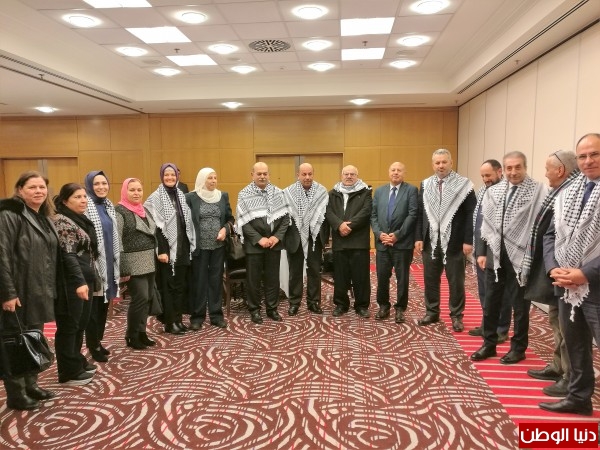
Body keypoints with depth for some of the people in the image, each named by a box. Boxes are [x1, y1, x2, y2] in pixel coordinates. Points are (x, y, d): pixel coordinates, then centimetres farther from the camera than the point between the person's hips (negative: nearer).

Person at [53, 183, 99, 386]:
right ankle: (69, 372, 11)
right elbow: (68, 255, -20)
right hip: (71, 283, -9)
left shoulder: (81, 220, 16)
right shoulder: (62, 221, -12)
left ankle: (77, 362, 30)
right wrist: (79, 281, -27)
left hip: (85, 279, 9)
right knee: (69, 326, 1)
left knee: (81, 324, 16)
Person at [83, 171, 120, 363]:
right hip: (94, 263, -7)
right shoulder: (85, 207, -12)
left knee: (104, 305, 15)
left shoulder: (109, 206, 11)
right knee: (93, 307, 3)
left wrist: (116, 262, 16)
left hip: (109, 262, 7)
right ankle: (93, 347, 15)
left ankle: (98, 342, 28)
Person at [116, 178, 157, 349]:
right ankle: (132, 336, 10)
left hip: (149, 262, 7)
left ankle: (141, 332, 21)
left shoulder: (144, 210, 15)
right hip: (134, 264, -7)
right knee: (140, 298, -7)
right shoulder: (120, 211, -8)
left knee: (148, 298, 8)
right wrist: (123, 268, -17)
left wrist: (156, 256, 14)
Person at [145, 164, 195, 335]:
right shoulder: (156, 197, -7)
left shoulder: (182, 196, 13)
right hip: (167, 248, -6)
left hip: (182, 248, 6)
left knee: (180, 284, 11)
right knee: (168, 285, 2)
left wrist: (190, 245, 9)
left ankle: (178, 319, 20)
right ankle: (170, 322, 10)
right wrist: (161, 250, -19)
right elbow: (156, 226, -13)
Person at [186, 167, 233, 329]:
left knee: (216, 280, 10)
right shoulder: (191, 197, -4)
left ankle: (216, 314, 20)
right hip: (199, 246, -3)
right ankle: (197, 316, 18)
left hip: (218, 246, 3)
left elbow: (230, 218, 11)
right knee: (199, 280, 6)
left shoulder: (223, 196, 6)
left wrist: (225, 229, -8)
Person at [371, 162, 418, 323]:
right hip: (382, 242, 3)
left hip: (403, 242, -3)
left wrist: (398, 234, -14)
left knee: (402, 277, 6)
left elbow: (413, 215, -9)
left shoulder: (411, 190, 0)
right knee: (382, 276, 8)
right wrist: (379, 234, -6)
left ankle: (400, 308, 19)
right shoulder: (379, 191, 13)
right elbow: (373, 215, 9)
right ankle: (383, 306, 25)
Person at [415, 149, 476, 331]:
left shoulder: (463, 184, -4)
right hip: (431, 241, 4)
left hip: (454, 242, -3)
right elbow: (420, 214, 7)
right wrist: (418, 237, 1)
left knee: (456, 281, 8)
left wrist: (468, 240, -11)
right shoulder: (425, 185, 8)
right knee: (430, 279, 12)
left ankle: (457, 316, 21)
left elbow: (471, 215, -6)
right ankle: (431, 312, 27)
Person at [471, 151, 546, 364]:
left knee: (520, 305, 9)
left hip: (521, 255, -5)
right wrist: (482, 252, 8)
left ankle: (518, 348, 26)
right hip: (495, 254, 5)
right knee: (490, 302, 12)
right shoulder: (493, 191, 9)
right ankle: (489, 344, 27)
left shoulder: (538, 190, -7)